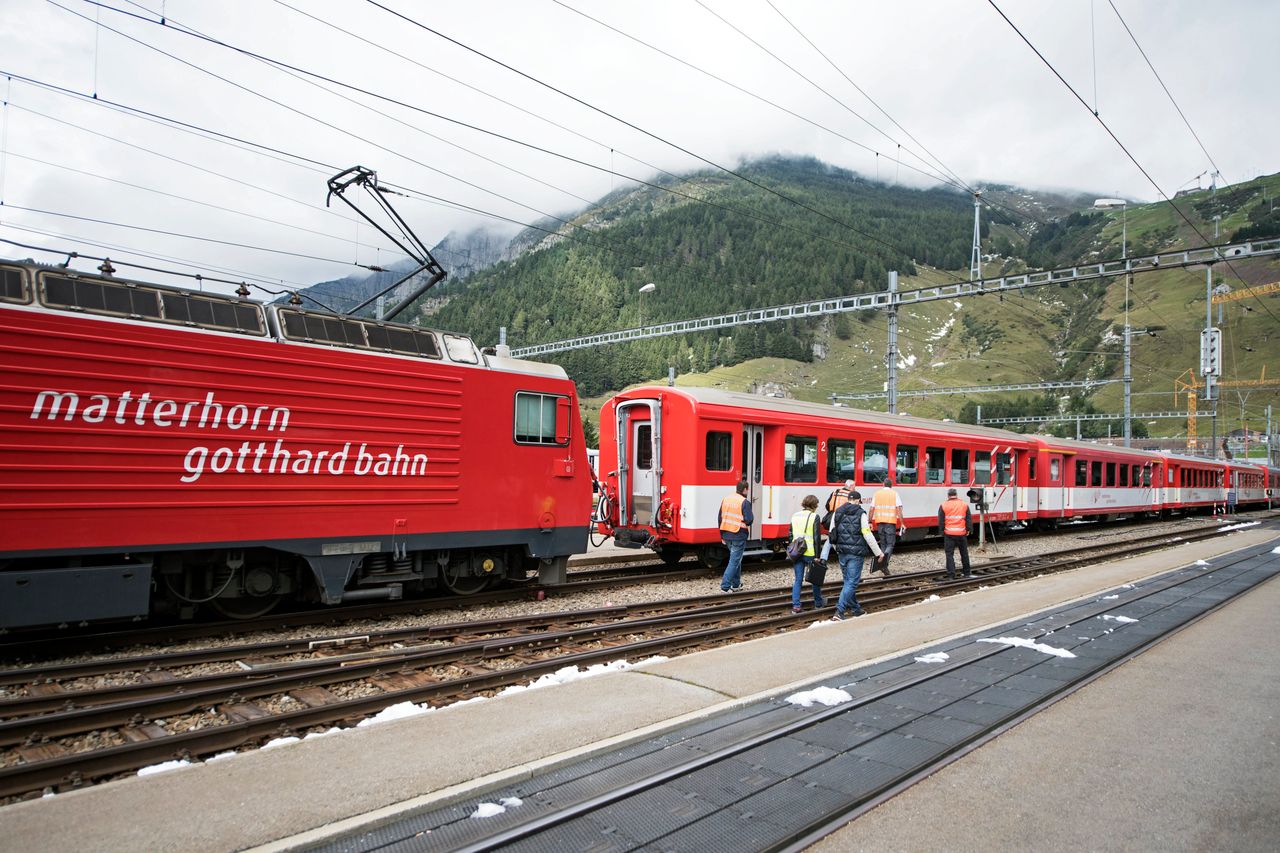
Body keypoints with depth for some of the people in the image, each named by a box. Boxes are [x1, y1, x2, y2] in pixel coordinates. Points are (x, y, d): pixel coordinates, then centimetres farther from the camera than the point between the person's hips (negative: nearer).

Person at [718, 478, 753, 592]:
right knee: (734, 561, -2)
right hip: (739, 536, -7)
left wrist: (722, 536, 16)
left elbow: (719, 518, 9)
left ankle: (736, 584, 30)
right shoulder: (744, 502, -14)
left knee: (736, 558, 22)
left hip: (727, 535, 7)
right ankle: (725, 587, -8)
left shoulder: (726, 499, 7)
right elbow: (749, 520, -20)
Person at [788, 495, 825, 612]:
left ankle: (795, 606, 1)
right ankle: (818, 603, 29)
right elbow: (816, 537, -12)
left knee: (798, 580, 8)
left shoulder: (795, 516, 8)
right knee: (816, 578, 15)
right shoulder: (814, 517, -8)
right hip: (810, 553, -4)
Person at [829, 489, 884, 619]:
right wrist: (878, 552, -3)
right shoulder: (861, 514, -8)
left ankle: (855, 608, 29)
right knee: (851, 582, -3)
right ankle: (840, 611, -11)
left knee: (848, 580, 18)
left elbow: (832, 533, 9)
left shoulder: (837, 513, 7)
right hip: (856, 553, -5)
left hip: (842, 552, 6)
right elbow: (868, 535, -11)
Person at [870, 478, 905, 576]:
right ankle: (884, 562, -24)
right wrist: (902, 523, -6)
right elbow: (899, 509, -7)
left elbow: (872, 509, 4)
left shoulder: (876, 494, 7)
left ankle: (884, 567, 17)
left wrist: (870, 522, 11)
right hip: (890, 522, -3)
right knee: (890, 544, 2)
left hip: (879, 522, 3)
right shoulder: (895, 494, 0)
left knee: (883, 544, 14)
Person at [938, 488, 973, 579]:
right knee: (964, 554, 15)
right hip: (961, 533, 2)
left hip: (949, 534, -2)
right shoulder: (964, 505, 4)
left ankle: (951, 575, -2)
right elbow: (969, 519, 5)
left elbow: (940, 521, -1)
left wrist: (942, 531, 8)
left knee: (949, 554, 2)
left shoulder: (943, 506, -2)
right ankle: (967, 573, 25)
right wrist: (968, 530, 14)